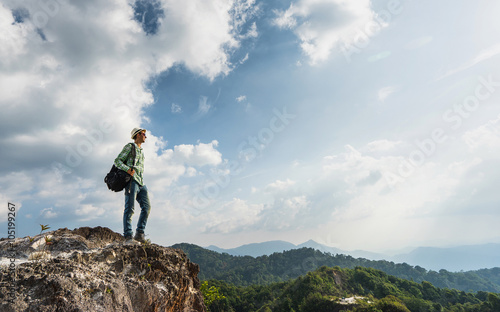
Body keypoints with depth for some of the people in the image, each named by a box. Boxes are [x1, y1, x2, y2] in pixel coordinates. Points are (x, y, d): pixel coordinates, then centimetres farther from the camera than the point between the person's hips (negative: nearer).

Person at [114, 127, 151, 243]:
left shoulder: (142, 152, 29)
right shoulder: (129, 147, 6)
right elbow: (117, 161, -2)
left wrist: (141, 181, 16)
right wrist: (128, 170, -18)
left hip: (141, 183, 7)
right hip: (131, 180, -7)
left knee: (146, 207, -4)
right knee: (129, 208, -10)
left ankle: (139, 234, -2)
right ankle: (128, 237, -10)